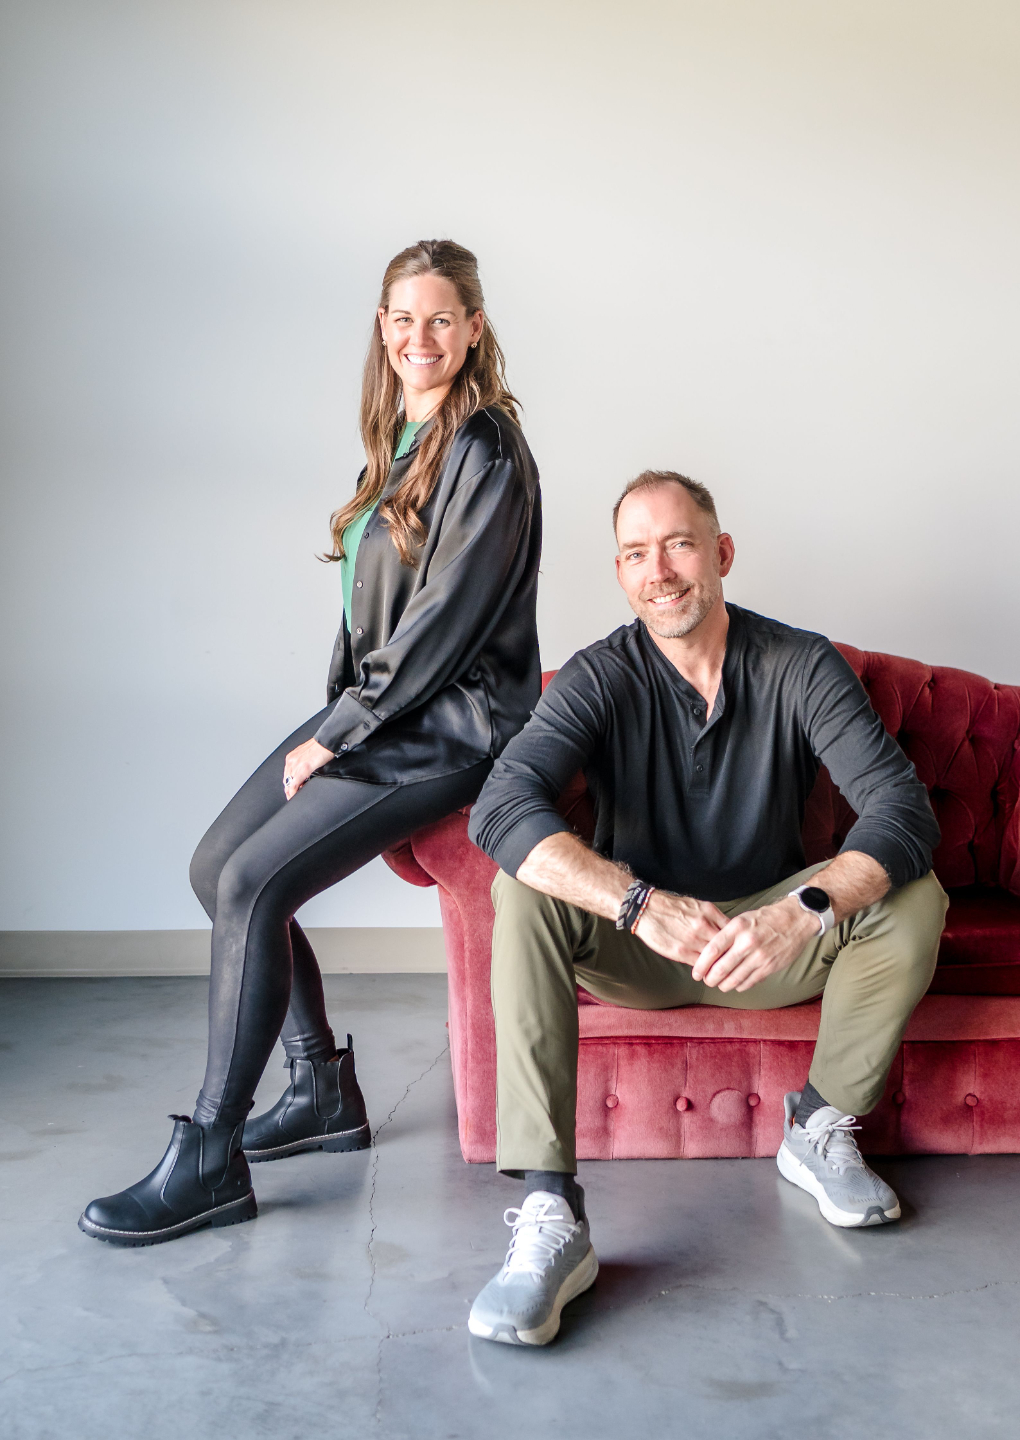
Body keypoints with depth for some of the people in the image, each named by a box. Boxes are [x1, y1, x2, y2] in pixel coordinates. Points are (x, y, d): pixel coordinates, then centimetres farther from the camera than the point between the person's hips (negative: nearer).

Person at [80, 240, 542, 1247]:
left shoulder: (486, 456, -13)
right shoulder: (399, 439, 14)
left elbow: (443, 623, -18)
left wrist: (334, 737, -15)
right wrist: (333, 720, 6)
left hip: (446, 730, -9)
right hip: (371, 708, 9)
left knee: (254, 884, -20)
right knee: (214, 867, 2)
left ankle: (208, 1162, -7)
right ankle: (322, 1090, 14)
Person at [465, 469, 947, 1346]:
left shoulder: (800, 666, -11)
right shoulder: (600, 679, -13)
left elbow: (904, 807, -23)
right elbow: (502, 810, -30)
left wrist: (804, 911, -42)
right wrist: (642, 903, -45)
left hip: (771, 939, 1)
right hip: (633, 948, -1)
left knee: (914, 899, -24)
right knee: (525, 893, -29)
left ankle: (821, 1131, -1)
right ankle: (550, 1215, -33)